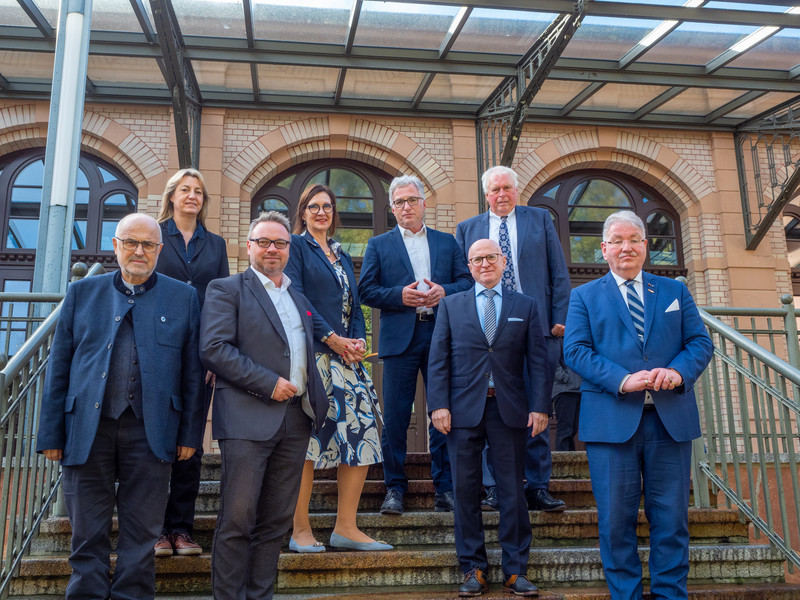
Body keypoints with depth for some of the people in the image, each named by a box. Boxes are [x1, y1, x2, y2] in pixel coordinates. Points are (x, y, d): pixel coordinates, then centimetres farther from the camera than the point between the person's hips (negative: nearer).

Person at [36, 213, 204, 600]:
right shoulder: (82, 293, 9)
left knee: (141, 535, 8)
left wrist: (190, 434, 0)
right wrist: (51, 434, 2)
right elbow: (59, 367, 7)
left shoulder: (183, 298, 6)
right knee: (88, 533, 10)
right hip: (87, 429, 1)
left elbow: (192, 372, 4)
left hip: (150, 432, -1)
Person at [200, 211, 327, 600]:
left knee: (276, 520, 9)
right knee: (238, 519, -3)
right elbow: (213, 349, -11)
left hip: (295, 418, 6)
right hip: (248, 418, -6)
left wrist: (315, 400, 10)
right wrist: (268, 384, -14)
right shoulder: (226, 290, 2)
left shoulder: (300, 299, 21)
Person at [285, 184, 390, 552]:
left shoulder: (342, 256, 24)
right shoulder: (296, 246, 5)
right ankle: (300, 529, 3)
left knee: (362, 430, -2)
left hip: (346, 354, 6)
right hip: (311, 352, -6)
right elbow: (296, 297, -7)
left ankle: (346, 527, 5)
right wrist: (332, 338, -13)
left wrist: (358, 340, 1)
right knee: (307, 434, -7)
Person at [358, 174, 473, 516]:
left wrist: (444, 291, -9)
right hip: (399, 337, -1)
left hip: (441, 336, 2)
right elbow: (366, 291, 4)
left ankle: (444, 488, 12)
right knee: (395, 416, -1)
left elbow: (467, 281, 11)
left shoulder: (447, 242, 17)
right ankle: (395, 488, 11)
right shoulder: (378, 245, 12)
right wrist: (400, 295, -11)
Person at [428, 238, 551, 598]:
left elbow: (538, 361, 6)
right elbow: (438, 359, 4)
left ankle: (516, 571, 14)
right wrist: (438, 405, -6)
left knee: (512, 490, 4)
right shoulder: (451, 305, 10)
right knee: (465, 491, 4)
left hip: (509, 410, 0)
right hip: (463, 409, 0)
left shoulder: (525, 306, 11)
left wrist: (540, 406, -5)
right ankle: (473, 569, 16)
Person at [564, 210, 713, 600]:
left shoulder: (675, 291, 16)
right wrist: (622, 380, -16)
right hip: (611, 419, -2)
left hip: (671, 419, 2)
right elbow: (575, 350, -2)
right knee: (616, 519, 3)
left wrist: (679, 371, -13)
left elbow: (701, 342, 9)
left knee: (671, 517, 6)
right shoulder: (585, 296, 10)